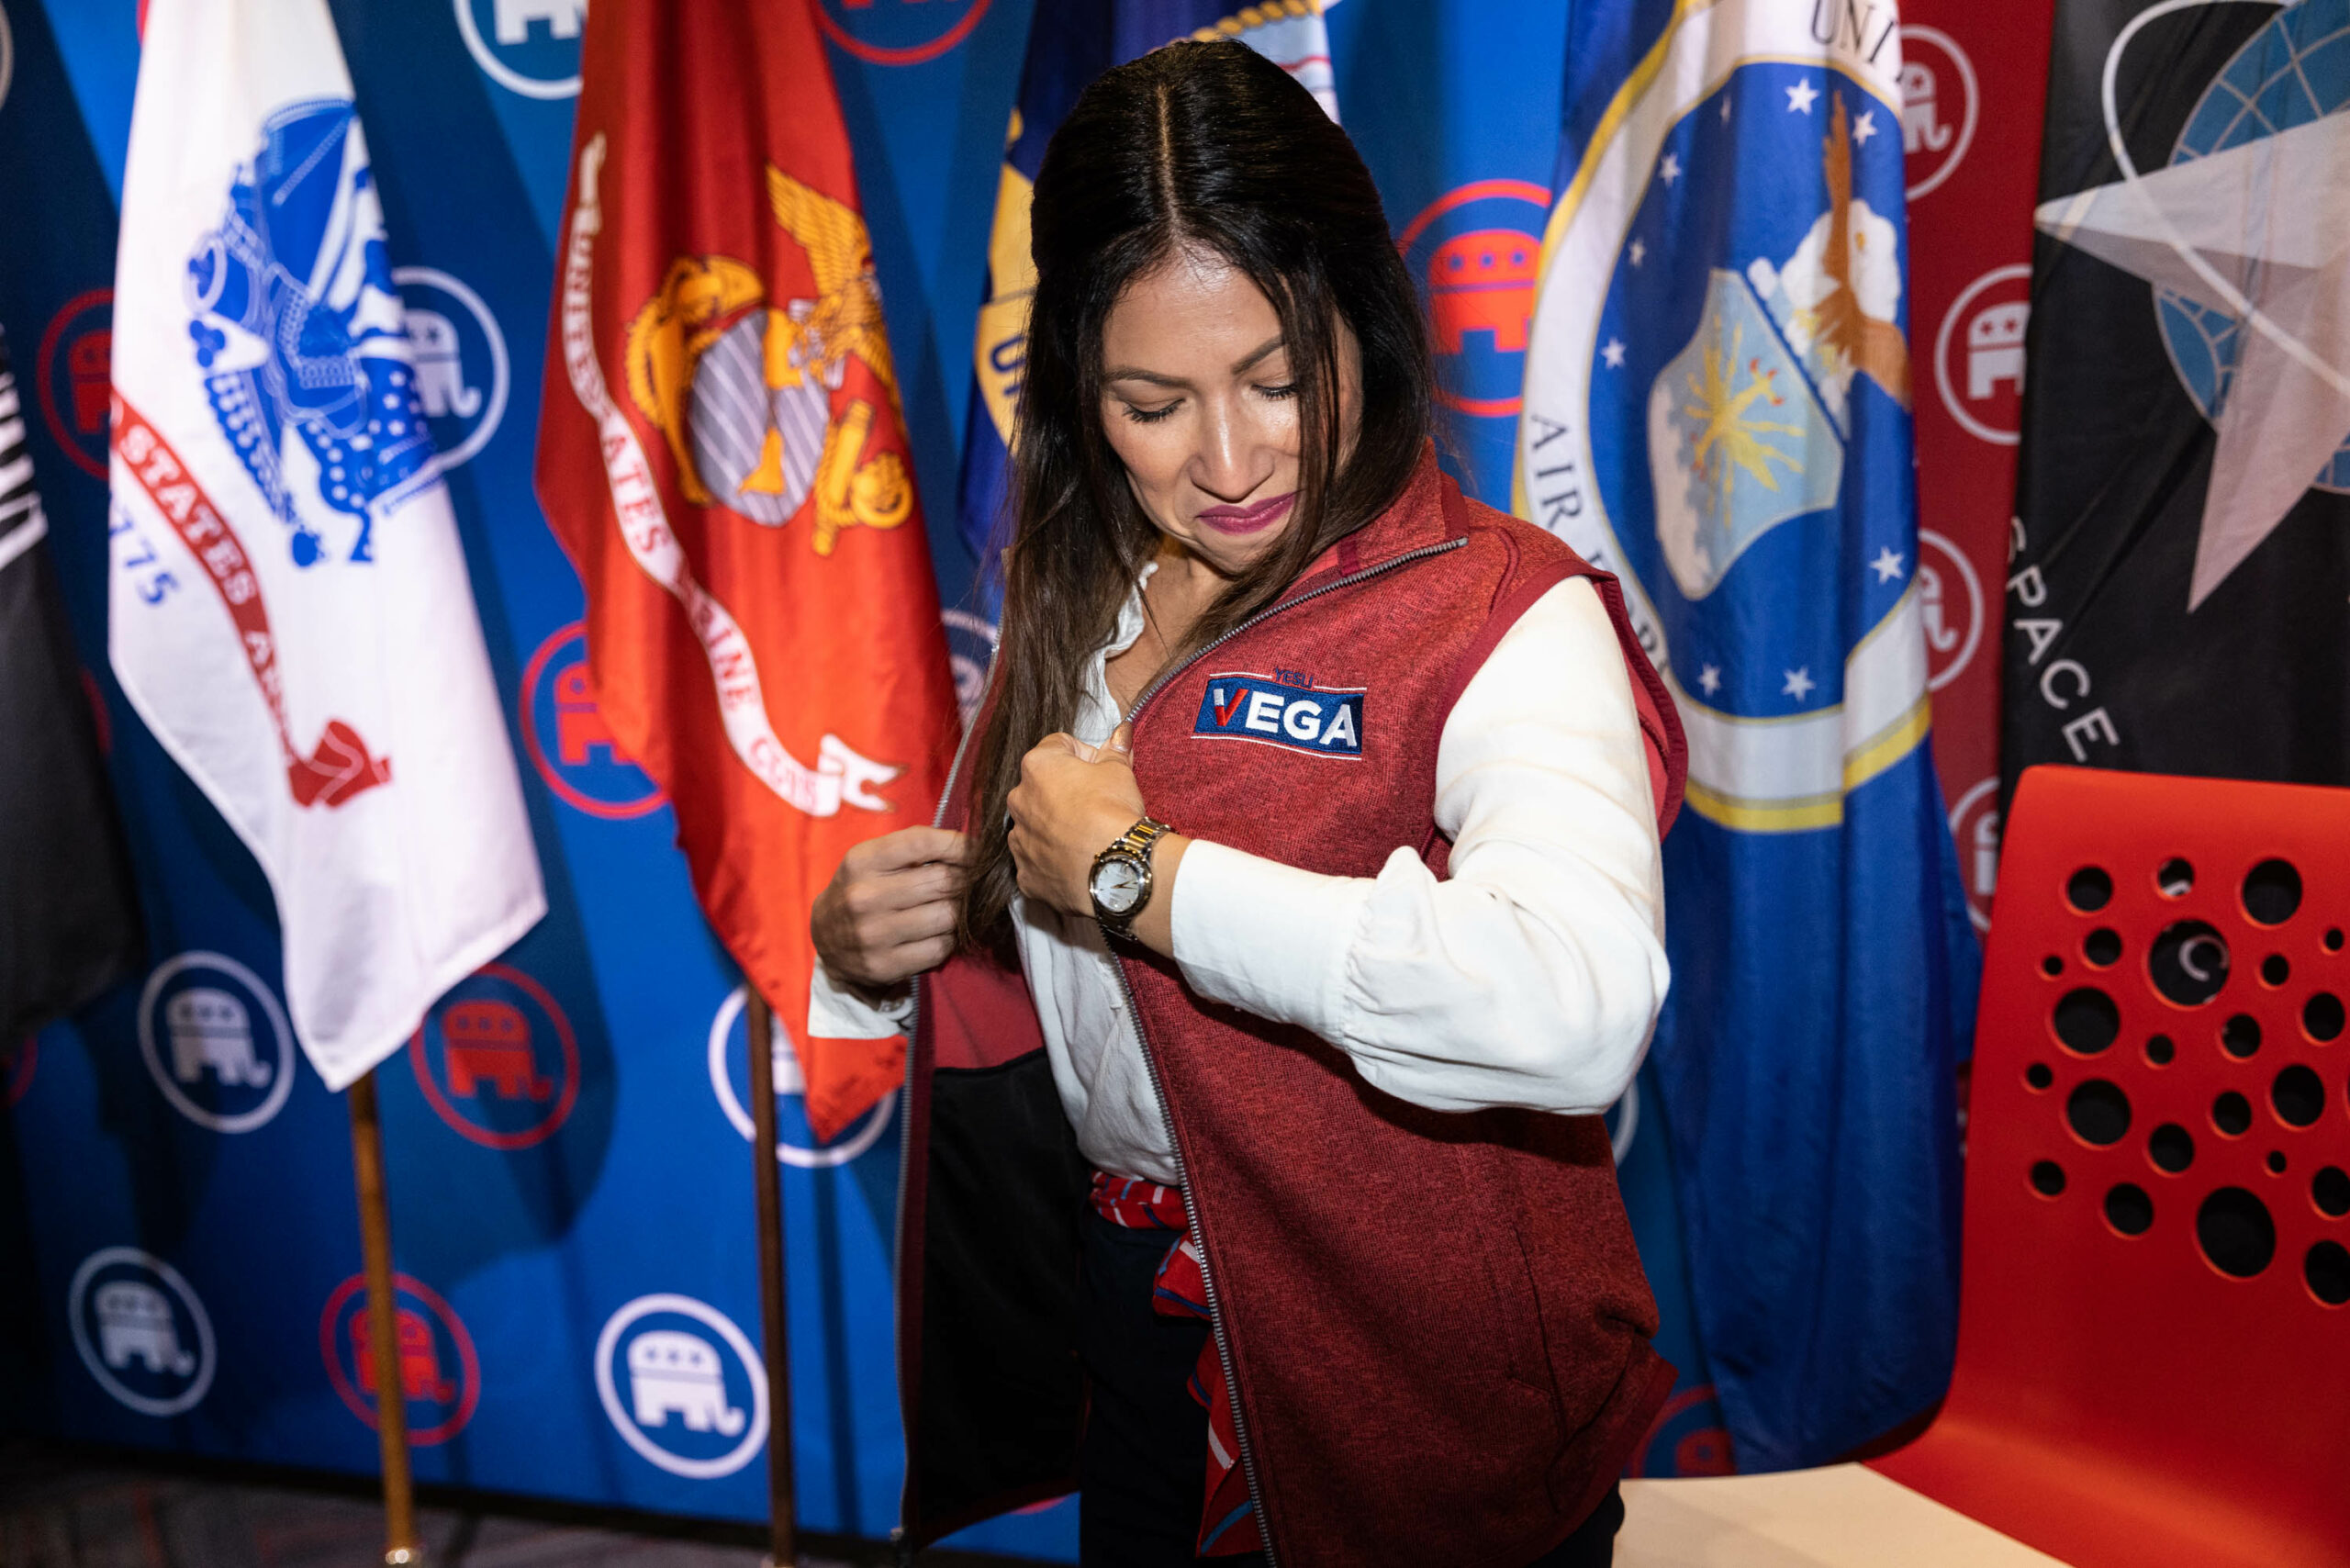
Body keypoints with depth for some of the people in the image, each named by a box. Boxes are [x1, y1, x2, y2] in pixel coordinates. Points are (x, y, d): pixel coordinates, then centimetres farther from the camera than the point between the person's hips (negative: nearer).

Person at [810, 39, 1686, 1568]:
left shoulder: (1499, 619, -18)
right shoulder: (1078, 605, 2)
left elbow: (1576, 1004, -37)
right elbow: (1007, 958, 13)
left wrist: (1134, 869, -28)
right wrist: (862, 942, -11)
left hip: (1419, 1387, -5)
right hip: (1135, 1323, 5)